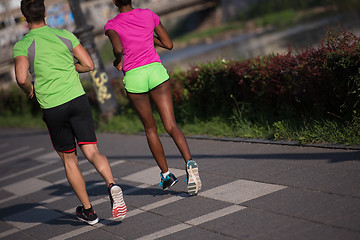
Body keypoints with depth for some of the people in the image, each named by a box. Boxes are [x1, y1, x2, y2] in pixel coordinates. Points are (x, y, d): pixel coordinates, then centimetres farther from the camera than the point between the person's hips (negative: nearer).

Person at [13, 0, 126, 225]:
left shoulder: (22, 46, -2)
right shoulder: (65, 35, 6)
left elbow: (22, 78, -17)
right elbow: (89, 65, 5)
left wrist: (29, 90, 5)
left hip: (52, 107, -1)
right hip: (77, 99, 1)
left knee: (69, 159, 13)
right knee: (92, 151, -1)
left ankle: (88, 211, 19)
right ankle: (112, 184, -31)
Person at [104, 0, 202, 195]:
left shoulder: (111, 25, 0)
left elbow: (118, 49, -20)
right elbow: (169, 44, 11)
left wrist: (117, 61, 2)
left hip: (133, 77, -1)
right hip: (156, 71, 1)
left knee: (150, 129, 16)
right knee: (171, 126, -5)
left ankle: (166, 174, 18)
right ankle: (189, 163, -28)